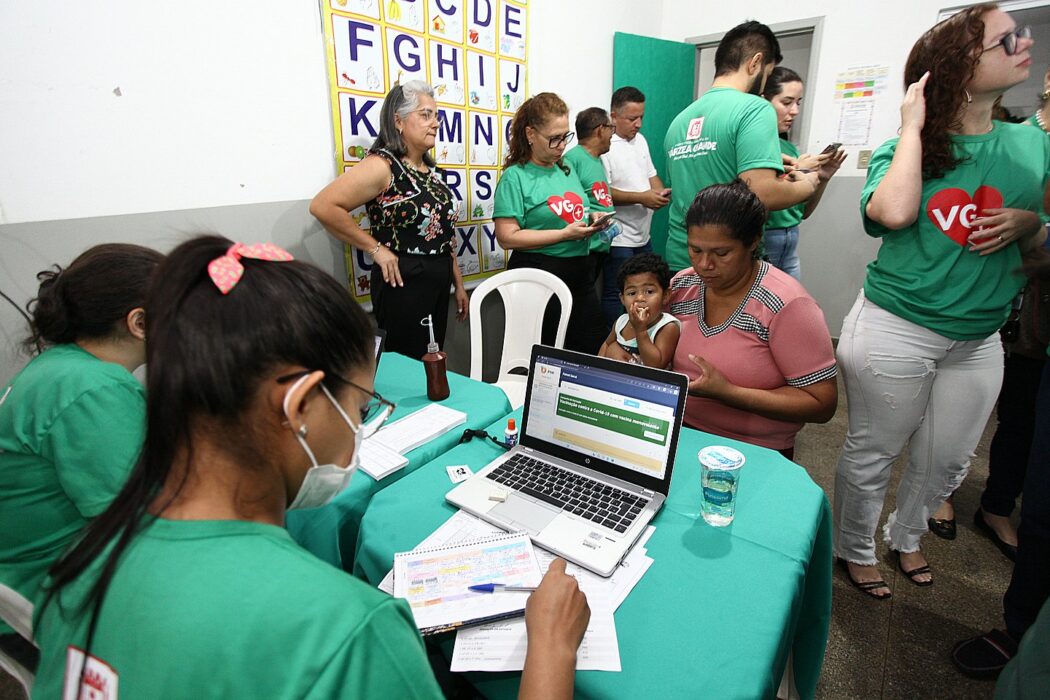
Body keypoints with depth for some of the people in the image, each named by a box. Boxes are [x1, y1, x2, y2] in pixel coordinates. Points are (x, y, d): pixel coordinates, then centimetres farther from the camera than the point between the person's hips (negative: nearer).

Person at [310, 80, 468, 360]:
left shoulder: (429, 169, 13)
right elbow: (323, 206, -21)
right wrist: (376, 248, -16)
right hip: (403, 283, -7)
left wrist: (458, 284, 15)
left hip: (439, 284, 8)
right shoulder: (382, 166, -12)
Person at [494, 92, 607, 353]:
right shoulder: (515, 177, -8)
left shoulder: (566, 169, 14)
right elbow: (507, 237, -17)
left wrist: (593, 221, 3)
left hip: (579, 273, 7)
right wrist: (565, 234, -19)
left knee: (597, 351, 11)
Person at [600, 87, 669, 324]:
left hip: (643, 236, 9)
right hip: (618, 240, -8)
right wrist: (641, 198, -21)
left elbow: (651, 174, 20)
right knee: (614, 295, 0)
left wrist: (660, 192, -2)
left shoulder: (640, 140, 13)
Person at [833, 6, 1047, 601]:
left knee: (949, 461, 19)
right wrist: (914, 126, -18)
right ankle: (856, 549, 33)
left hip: (980, 339, 5)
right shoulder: (907, 148, -7)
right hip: (896, 331, -5)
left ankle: (906, 535, 46)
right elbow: (893, 213, -29)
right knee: (874, 453, 9)